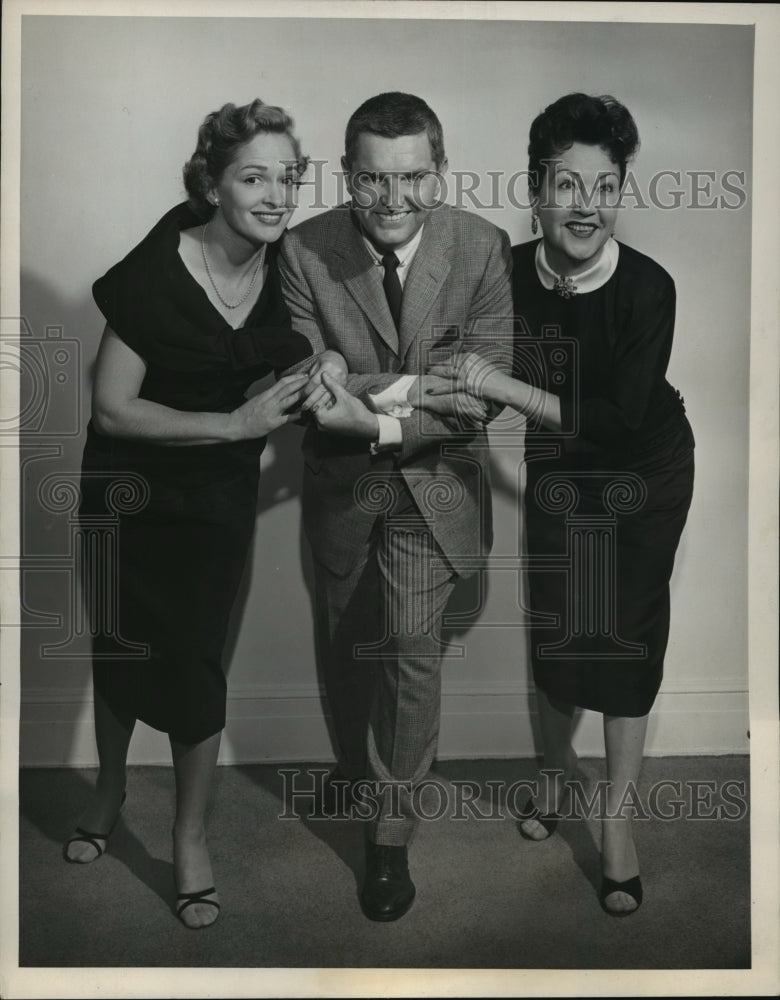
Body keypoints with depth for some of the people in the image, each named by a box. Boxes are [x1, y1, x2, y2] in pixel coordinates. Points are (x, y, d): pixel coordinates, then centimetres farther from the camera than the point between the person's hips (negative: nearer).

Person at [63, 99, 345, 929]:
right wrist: (234, 423, -26)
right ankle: (110, 786, 43)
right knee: (121, 648, 14)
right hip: (129, 490, -2)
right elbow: (113, 407, -19)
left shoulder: (286, 271, -9)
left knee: (195, 659, 4)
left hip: (221, 495, 2)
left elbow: (307, 361, 9)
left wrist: (326, 370, -14)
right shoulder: (154, 272, -22)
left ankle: (190, 833, 25)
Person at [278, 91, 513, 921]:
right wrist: (413, 383, -28)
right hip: (339, 478, 2)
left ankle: (391, 830, 11)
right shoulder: (304, 249, -15)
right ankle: (354, 762, 48)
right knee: (344, 640, 18)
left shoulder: (482, 247, -15)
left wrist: (380, 417, -26)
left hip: (432, 477, -1)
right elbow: (311, 383, -16)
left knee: (411, 643, -9)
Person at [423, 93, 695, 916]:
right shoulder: (509, 274, -18)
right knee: (553, 626, 7)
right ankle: (556, 766, 36)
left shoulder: (646, 286, -27)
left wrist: (501, 386, -37)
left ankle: (617, 817, 16)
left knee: (626, 633, 0)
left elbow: (621, 419, -31)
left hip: (643, 471, -2)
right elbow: (483, 387, -6)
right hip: (557, 470, 3)